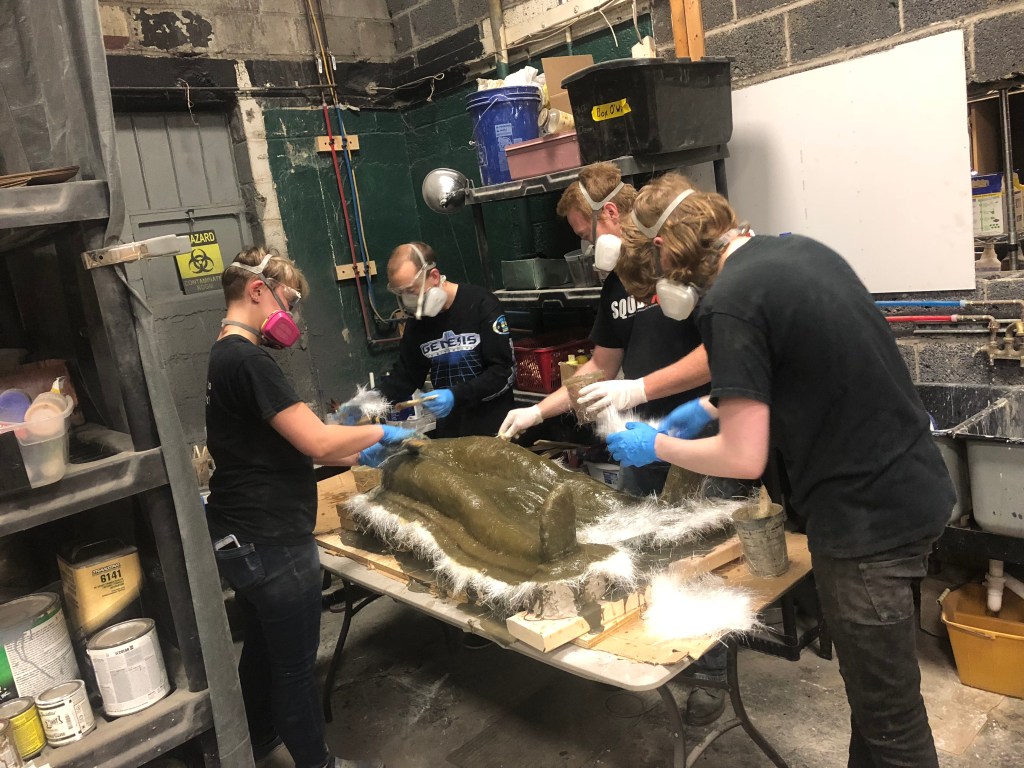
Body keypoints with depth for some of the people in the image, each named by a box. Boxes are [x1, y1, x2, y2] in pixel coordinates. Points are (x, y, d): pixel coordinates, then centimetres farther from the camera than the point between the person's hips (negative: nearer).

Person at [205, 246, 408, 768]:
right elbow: (317, 442, -26)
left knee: (260, 651, 27)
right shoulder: (248, 361, -22)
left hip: (240, 538, 10)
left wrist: (353, 456, 12)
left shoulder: (219, 358, 9)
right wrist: (379, 432, -9)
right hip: (272, 544, -10)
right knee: (295, 665, 9)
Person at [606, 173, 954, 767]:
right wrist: (714, 406, 20)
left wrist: (657, 446, -2)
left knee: (891, 720, 9)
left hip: (867, 521, -9)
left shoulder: (729, 302, -19)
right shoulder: (801, 249, 7)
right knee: (877, 682, 26)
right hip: (920, 488, 9)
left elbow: (745, 458, -19)